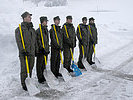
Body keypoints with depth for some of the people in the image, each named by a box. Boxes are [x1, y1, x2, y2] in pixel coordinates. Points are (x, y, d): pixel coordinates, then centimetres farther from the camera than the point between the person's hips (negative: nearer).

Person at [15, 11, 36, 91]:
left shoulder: (32, 29, 14)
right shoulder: (19, 29, -6)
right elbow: (19, 41, -12)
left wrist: (35, 50, 18)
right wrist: (23, 51, -20)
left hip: (32, 52, 6)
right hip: (24, 53, -6)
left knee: (30, 68, 12)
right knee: (24, 69, -3)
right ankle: (24, 84, 9)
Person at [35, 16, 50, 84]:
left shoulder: (46, 29, 15)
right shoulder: (38, 30, -11)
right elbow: (38, 41, -16)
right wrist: (42, 49, -19)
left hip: (45, 50, 8)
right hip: (40, 51, -8)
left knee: (44, 65, 14)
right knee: (40, 65, 0)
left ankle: (43, 76, 24)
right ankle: (40, 78, 8)